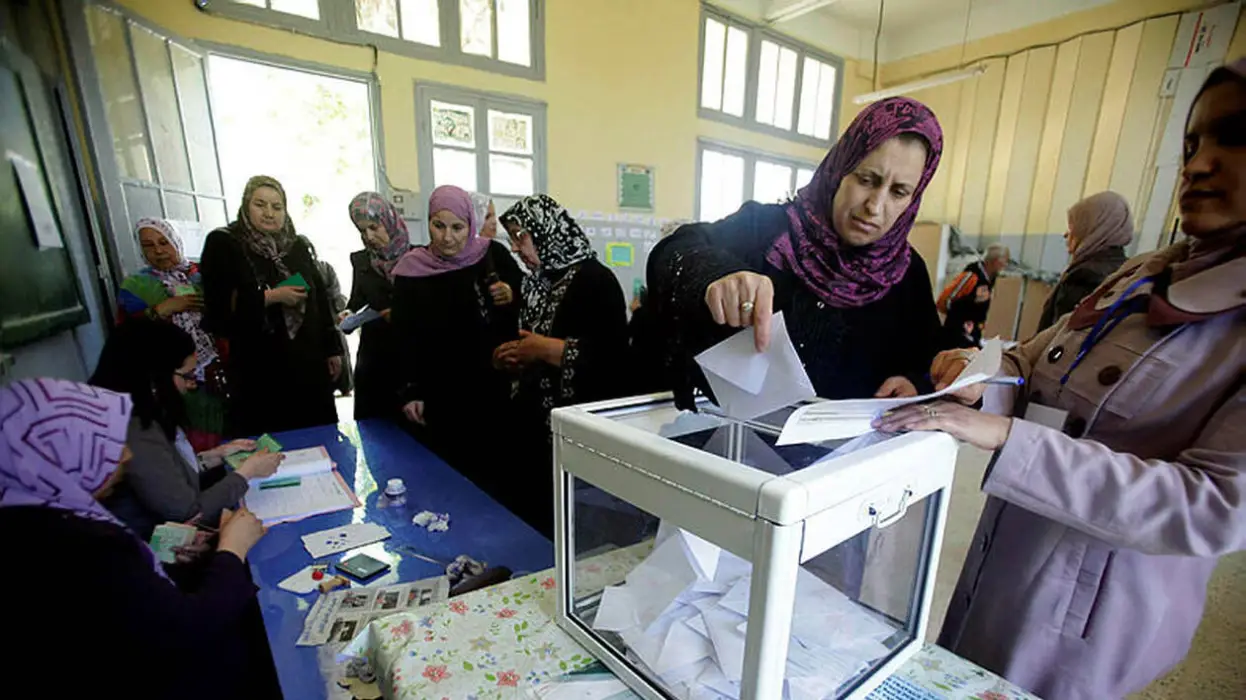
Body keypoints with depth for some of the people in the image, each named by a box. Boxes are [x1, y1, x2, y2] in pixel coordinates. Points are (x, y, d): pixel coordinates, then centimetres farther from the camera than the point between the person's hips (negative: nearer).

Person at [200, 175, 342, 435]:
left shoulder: (297, 246, 10)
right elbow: (217, 308, -9)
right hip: (259, 369, -3)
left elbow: (321, 299, 11)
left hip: (308, 363, 3)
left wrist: (332, 349, 9)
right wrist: (270, 297, -16)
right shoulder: (223, 244, -2)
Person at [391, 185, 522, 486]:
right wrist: (410, 392, 0)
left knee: (493, 469, 7)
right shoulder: (412, 269, -1)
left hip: (493, 385, 0)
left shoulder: (494, 255, -3)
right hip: (439, 394, 0)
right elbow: (405, 338, 3)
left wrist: (511, 297, -14)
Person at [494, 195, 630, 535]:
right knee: (530, 521, 16)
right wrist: (515, 361, 2)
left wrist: (547, 349, -19)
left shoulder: (594, 280, -13)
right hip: (534, 426, 8)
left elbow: (614, 359, -22)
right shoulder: (536, 284, 12)